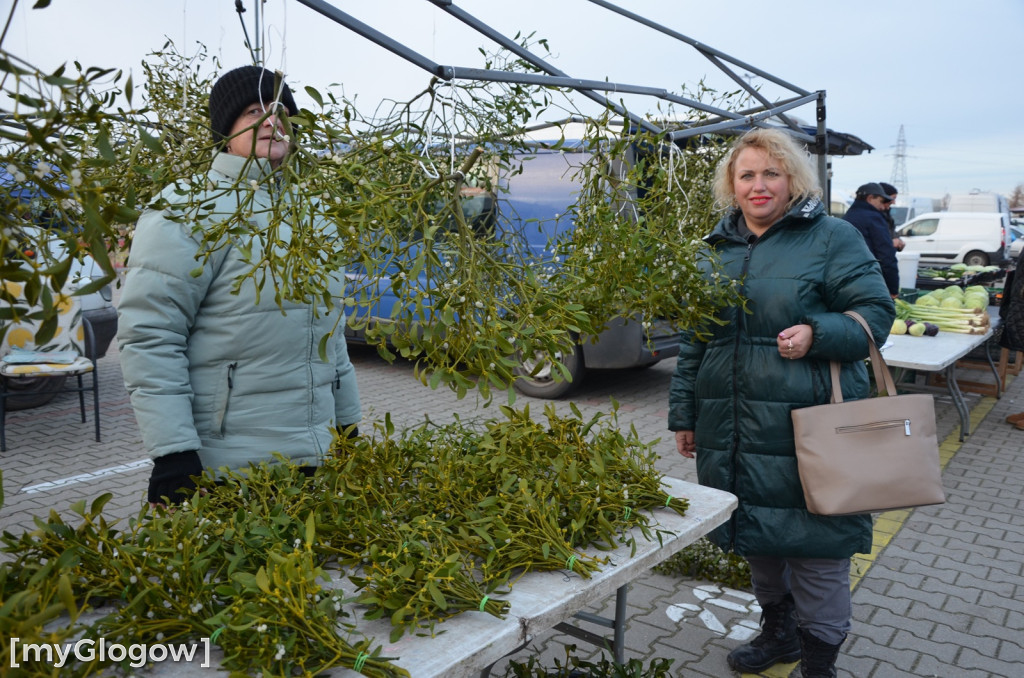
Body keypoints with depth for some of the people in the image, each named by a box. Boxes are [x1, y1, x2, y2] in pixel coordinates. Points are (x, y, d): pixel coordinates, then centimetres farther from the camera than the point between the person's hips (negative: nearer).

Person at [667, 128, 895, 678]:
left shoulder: (832, 238, -2)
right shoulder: (717, 248, 13)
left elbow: (876, 312, -5)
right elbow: (692, 341, 16)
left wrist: (816, 334, -23)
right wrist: (684, 414, 16)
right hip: (733, 430, 5)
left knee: (814, 546, 2)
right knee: (757, 535, 18)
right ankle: (778, 632, 39)